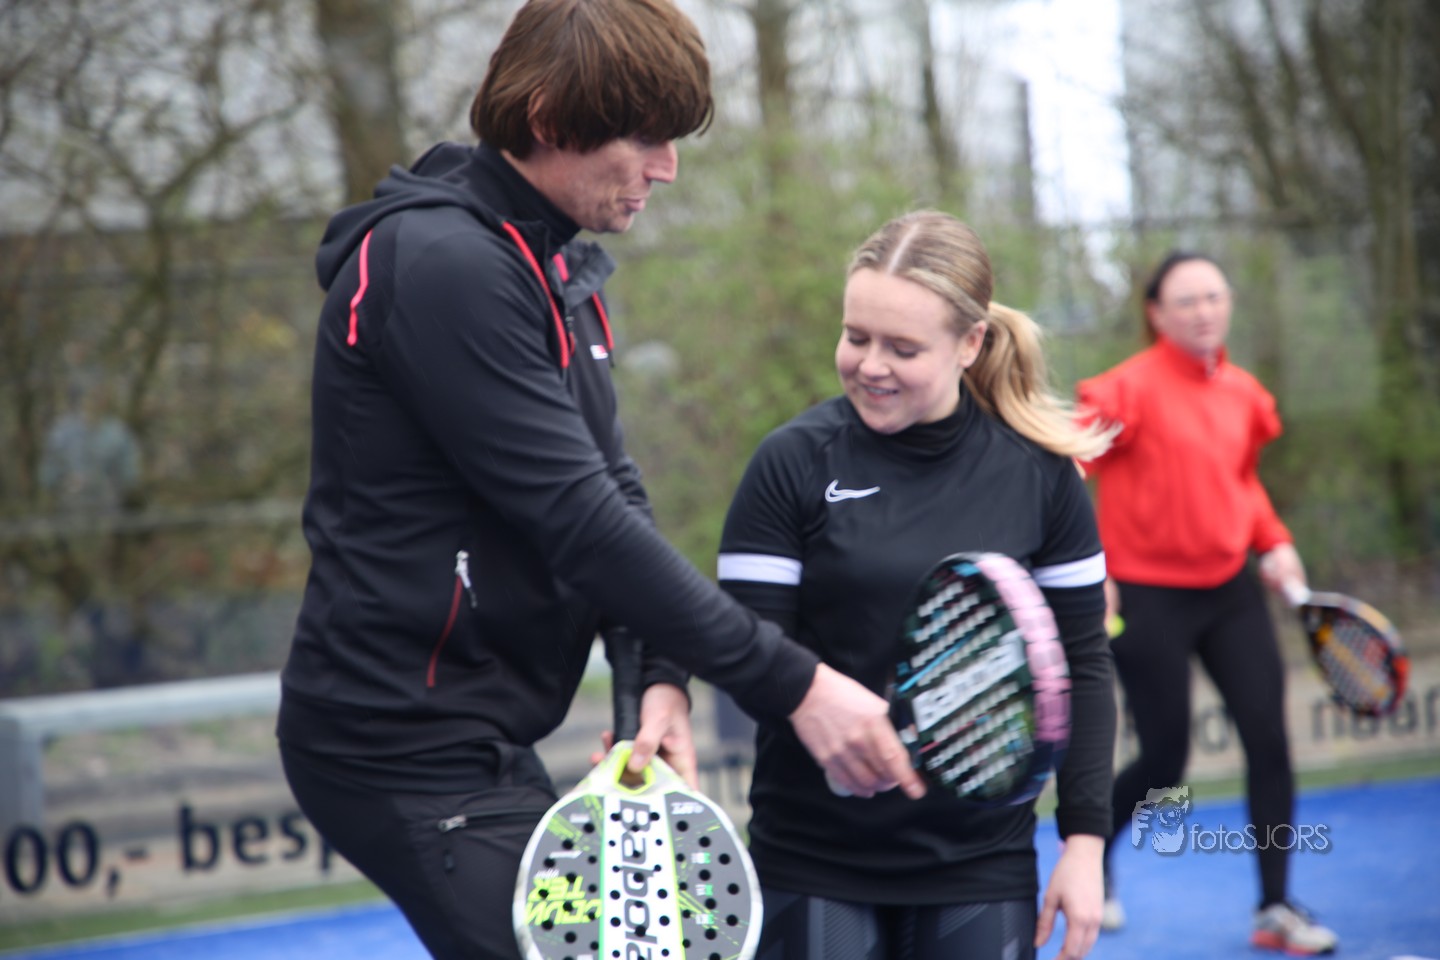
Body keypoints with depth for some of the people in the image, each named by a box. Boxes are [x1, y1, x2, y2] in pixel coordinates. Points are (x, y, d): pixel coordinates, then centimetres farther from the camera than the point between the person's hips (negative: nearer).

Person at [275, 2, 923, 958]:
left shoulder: (555, 268, 12)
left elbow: (615, 492, 9)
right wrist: (792, 684, -21)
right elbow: (577, 520, -23)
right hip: (407, 747, -9)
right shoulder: (442, 266, -19)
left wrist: (663, 676, -8)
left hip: (479, 736, 9)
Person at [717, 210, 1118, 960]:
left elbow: (1081, 664, 6)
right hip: (814, 871, -1)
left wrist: (1085, 839, 1)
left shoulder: (1039, 472, 0)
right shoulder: (794, 462, -4)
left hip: (983, 870, 1)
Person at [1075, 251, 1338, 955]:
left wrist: (1274, 543, 8)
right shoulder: (1133, 387, -13)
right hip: (1149, 598, -6)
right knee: (1163, 761, 0)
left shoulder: (1243, 393, 6)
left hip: (1230, 590, 6)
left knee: (1269, 739, -1)